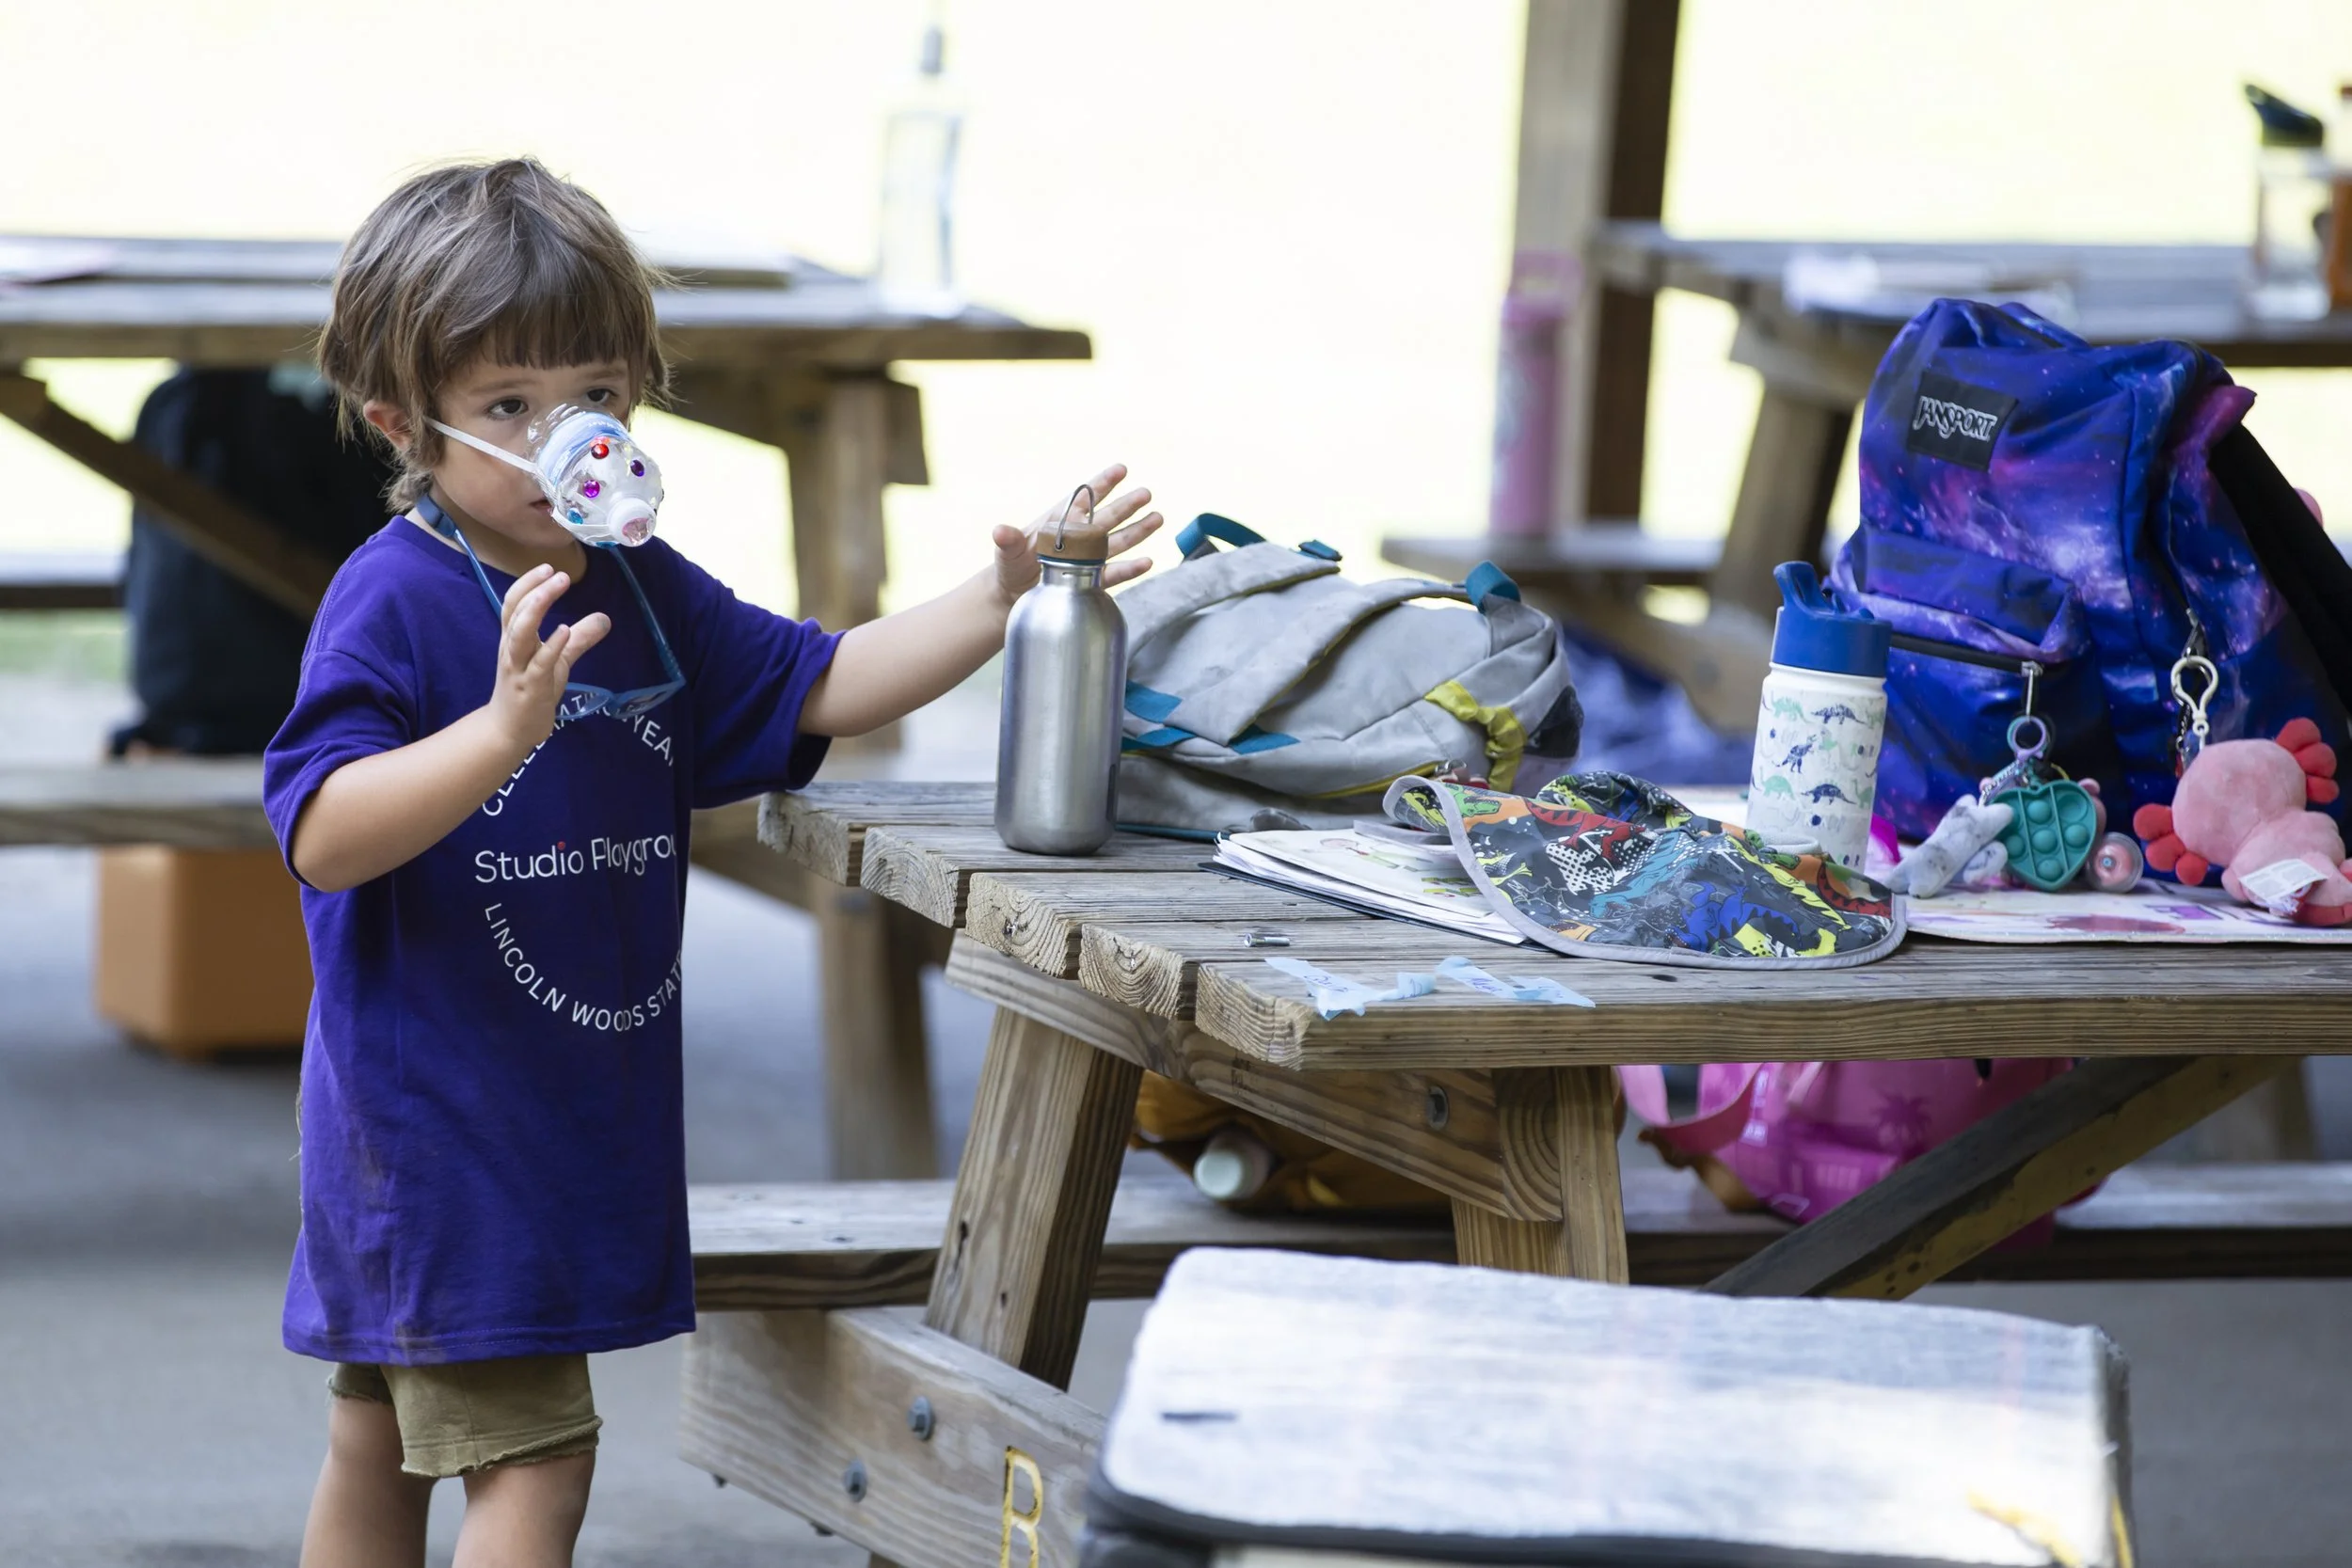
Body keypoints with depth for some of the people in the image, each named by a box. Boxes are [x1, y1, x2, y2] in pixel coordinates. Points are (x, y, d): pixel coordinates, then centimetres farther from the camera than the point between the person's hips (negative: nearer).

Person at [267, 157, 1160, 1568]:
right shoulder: (392, 602, -16)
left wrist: (1005, 597, -4)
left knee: (384, 1449, 17)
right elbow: (322, 838, -28)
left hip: (573, 1126, 8)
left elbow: (823, 688, 10)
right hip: (441, 1128, -8)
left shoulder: (642, 593, 8)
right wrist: (506, 728, -42)